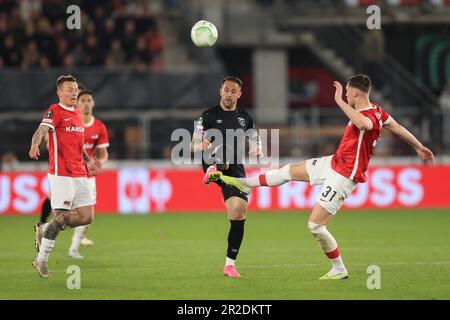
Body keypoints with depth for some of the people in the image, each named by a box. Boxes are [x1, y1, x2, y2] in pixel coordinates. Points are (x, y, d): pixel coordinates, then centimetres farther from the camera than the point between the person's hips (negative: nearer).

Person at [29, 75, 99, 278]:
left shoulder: (77, 114, 18)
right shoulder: (55, 111, -7)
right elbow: (42, 130, -25)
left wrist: (88, 160, 20)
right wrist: (35, 145, -45)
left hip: (80, 175, 8)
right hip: (61, 175, -8)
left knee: (87, 216, 2)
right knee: (61, 216, -9)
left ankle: (44, 230, 21)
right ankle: (41, 259, 5)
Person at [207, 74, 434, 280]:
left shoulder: (369, 116, -27)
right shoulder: (377, 111, 2)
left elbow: (363, 123, -54)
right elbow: (398, 128, 15)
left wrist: (340, 101, -47)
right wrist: (419, 147, 29)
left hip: (343, 176, -10)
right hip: (334, 163, 10)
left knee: (315, 225, -8)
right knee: (290, 171, 21)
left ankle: (339, 270, 8)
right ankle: (244, 183, 40)